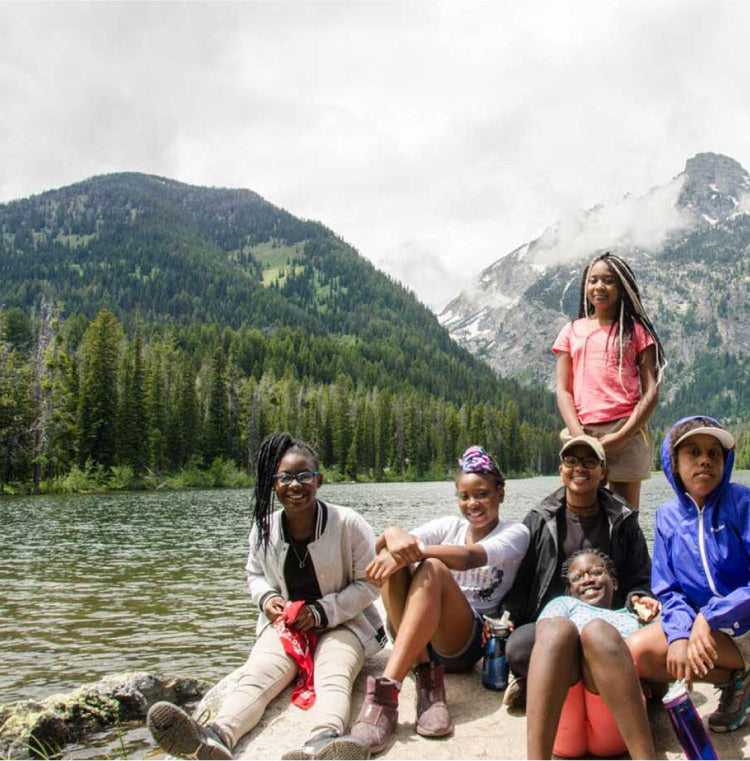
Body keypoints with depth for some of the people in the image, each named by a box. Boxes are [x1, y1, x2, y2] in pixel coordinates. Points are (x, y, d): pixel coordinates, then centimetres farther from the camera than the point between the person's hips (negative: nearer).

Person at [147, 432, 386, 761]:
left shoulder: (349, 524, -13)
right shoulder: (264, 529, 0)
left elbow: (369, 583, -6)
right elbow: (255, 575, 18)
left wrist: (322, 612, -16)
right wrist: (267, 598, -6)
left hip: (342, 623, -3)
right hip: (284, 623, 4)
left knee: (334, 676, -36)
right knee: (255, 675, -27)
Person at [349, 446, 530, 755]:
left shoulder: (515, 533, 5)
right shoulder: (449, 525, 14)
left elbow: (470, 557, -20)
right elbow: (381, 543, -6)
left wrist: (415, 551, -32)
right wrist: (395, 536, -30)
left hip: (469, 641, -3)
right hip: (411, 636, 4)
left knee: (433, 569, -32)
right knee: (392, 556, -23)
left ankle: (386, 692, -40)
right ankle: (426, 677, -28)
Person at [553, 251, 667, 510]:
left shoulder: (635, 329, 8)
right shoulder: (572, 331, 14)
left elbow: (652, 391, 1)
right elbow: (563, 391, 8)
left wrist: (622, 436, -10)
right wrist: (580, 436, -7)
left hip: (626, 433, -2)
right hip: (582, 433, 2)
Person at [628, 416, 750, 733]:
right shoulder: (667, 516, 1)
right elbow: (668, 590, 1)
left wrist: (710, 618, -22)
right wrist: (681, 633, -18)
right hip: (700, 623, 4)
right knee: (636, 652, -20)